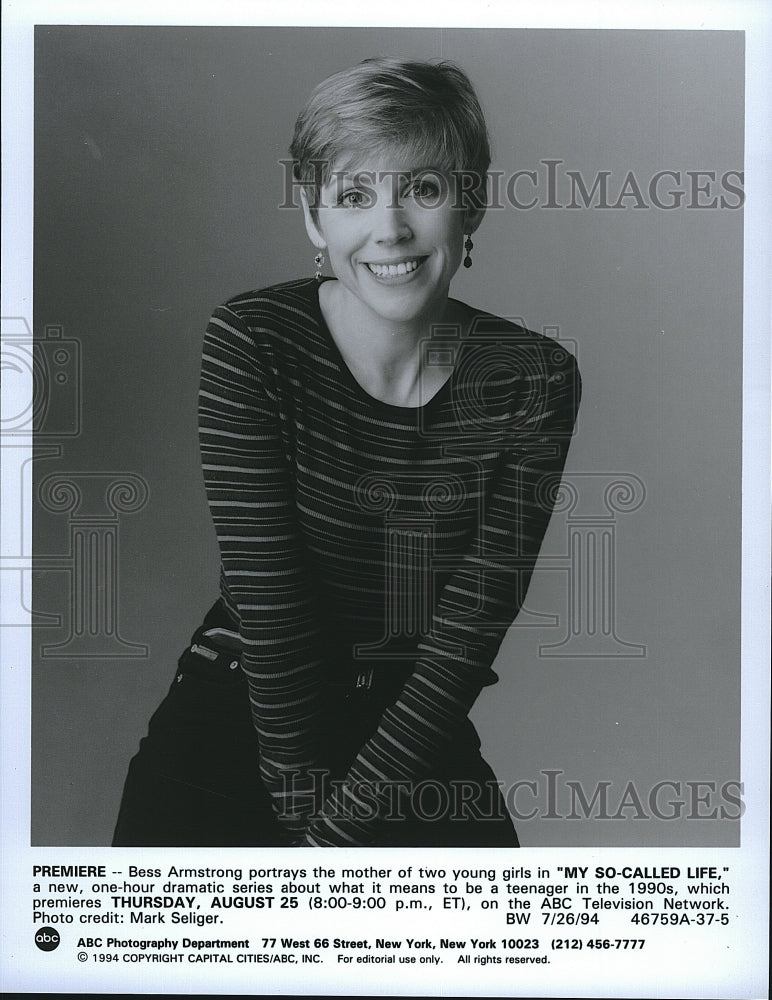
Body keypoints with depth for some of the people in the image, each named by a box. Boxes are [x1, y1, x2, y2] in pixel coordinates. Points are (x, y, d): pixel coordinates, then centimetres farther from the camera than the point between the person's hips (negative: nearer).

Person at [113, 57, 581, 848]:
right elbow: (266, 596, -15)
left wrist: (336, 825, -16)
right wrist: (302, 802, -15)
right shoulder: (251, 344, -12)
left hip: (415, 726, 2)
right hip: (245, 700, -1)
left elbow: (469, 633, -12)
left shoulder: (535, 383, -9)